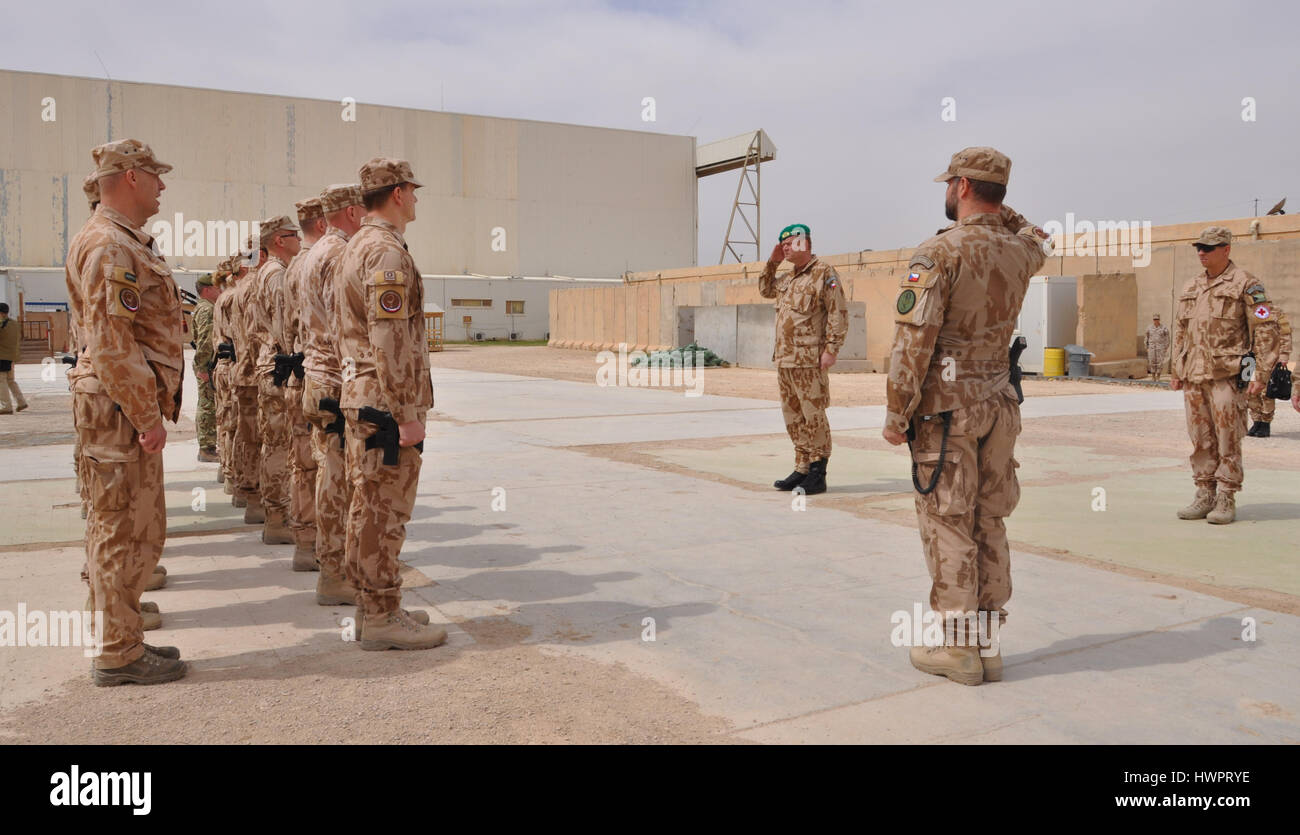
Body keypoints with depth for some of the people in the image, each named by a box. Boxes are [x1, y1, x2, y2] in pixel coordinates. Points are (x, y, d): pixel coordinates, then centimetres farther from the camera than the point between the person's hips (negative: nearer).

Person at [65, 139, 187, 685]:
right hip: (123, 408, -11)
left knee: (119, 530, 16)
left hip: (127, 407, 11)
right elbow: (112, 344, -22)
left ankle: (122, 641, 26)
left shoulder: (125, 241, 18)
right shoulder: (110, 246, -15)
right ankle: (120, 655, 7)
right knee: (126, 531, -3)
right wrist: (148, 418, -21)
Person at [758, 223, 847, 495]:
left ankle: (817, 475, 2)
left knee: (814, 417, -4)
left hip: (809, 360, -8)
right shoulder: (788, 278, 18)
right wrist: (772, 263, 19)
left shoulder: (824, 273, -6)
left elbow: (838, 313, -11)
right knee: (793, 417, 12)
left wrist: (831, 349, -17)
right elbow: (765, 290, 34)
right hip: (783, 359, 8)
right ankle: (801, 469, 20)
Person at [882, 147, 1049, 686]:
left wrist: (896, 414, -11)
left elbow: (913, 340, -17)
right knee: (990, 524, 12)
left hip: (945, 405, -6)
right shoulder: (1019, 252, 7)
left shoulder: (940, 252, -13)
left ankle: (957, 648, 6)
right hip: (1000, 403, 6)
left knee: (948, 526, 0)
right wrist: (996, 207, 26)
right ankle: (989, 644, 18)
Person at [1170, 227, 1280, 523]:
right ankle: (1204, 496, 18)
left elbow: (1266, 330, -7)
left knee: (1228, 441, -3)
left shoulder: (1246, 285, -3)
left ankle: (1226, 501, 4)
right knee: (1200, 441, 9)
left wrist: (1261, 374, -12)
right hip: (1193, 377, 6)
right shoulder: (1190, 288, 16)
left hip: (1227, 376, -6)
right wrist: (1175, 371, 18)